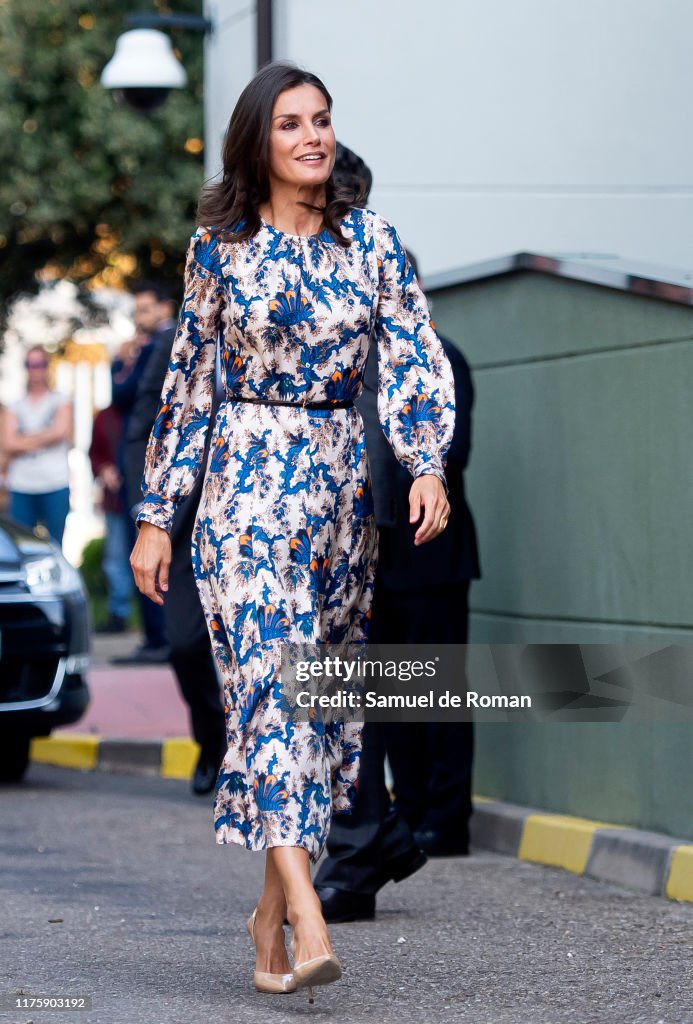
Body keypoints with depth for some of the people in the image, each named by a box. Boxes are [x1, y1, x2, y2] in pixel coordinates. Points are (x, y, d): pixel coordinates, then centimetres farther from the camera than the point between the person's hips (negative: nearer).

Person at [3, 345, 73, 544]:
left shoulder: (60, 401, 12)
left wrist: (25, 441, -1)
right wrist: (43, 438, -4)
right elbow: (8, 445, 3)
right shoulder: (15, 407, 17)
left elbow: (61, 431, -6)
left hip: (55, 485, -2)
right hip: (21, 486, 2)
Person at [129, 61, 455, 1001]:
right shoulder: (219, 247, 0)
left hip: (342, 483, 3)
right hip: (247, 480, -3)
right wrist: (155, 515, 3)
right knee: (272, 678, -15)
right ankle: (307, 922, -25)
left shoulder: (369, 239, 4)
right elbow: (187, 383, 5)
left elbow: (416, 358, 0)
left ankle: (273, 907, 19)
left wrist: (428, 466, -16)